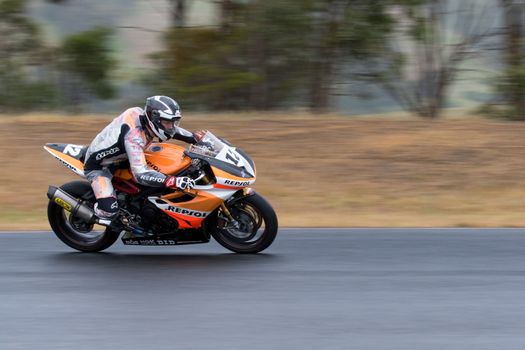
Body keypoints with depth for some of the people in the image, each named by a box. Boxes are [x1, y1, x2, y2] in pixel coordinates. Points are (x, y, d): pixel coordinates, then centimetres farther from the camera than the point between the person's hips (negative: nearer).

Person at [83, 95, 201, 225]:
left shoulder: (142, 113, -14)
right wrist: (173, 181, -57)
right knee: (109, 209, -26)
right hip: (98, 166, -9)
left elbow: (171, 128, 8)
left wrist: (196, 137, -1)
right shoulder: (133, 135, -39)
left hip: (120, 159, 9)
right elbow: (140, 174, -48)